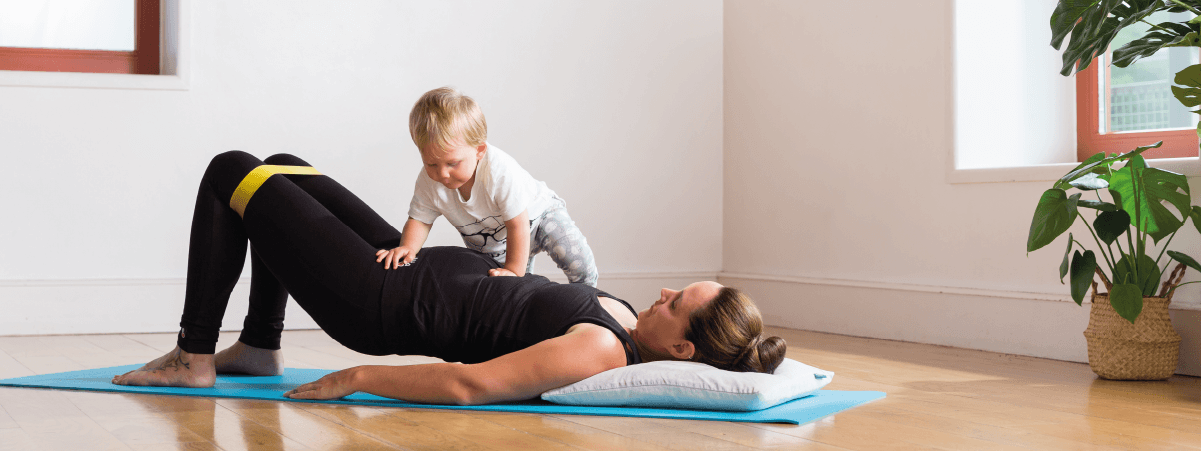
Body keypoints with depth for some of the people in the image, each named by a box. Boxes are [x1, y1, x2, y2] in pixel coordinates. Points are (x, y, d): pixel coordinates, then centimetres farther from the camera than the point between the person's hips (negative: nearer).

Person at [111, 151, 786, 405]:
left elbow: (468, 385, -34)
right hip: (431, 269, 9)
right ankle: (260, 348, 29)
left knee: (231, 173, 0)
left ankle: (194, 357, 12)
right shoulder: (622, 316, -3)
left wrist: (357, 379, -28)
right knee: (284, 167, 24)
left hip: (381, 306, -9)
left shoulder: (602, 350, -31)